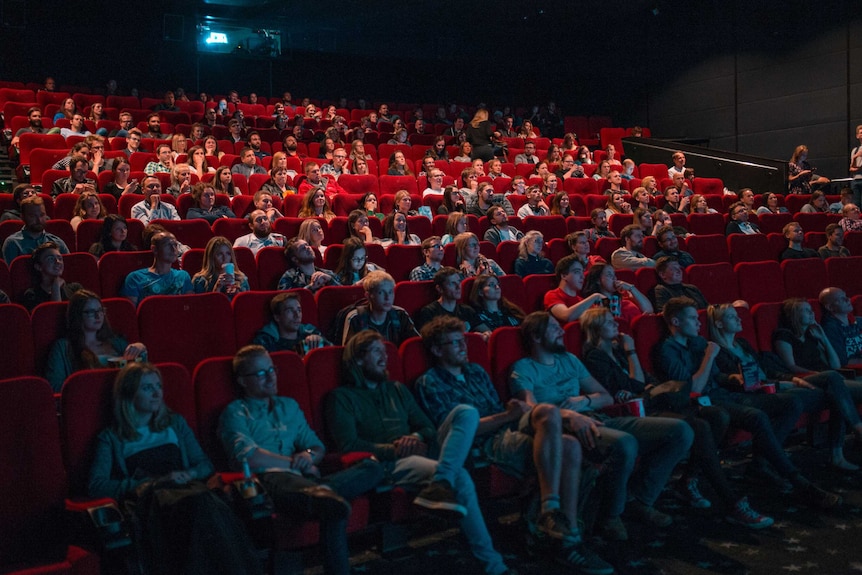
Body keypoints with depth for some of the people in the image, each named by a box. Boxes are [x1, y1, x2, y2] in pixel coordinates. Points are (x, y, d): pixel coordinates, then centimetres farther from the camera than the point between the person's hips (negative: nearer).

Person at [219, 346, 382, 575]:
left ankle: (321, 493, -33)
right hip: (268, 480, -7)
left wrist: (310, 456, 3)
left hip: (301, 478, 7)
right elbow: (246, 457, -5)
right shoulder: (235, 412, 12)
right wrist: (295, 463, 0)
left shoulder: (289, 406, 31)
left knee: (372, 468, -15)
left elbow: (318, 447, 28)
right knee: (334, 505, -37)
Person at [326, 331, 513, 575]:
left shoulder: (397, 389, 28)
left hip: (420, 453, 6)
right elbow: (348, 444, -7)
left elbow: (428, 427, 22)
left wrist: (417, 437, -4)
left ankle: (441, 483, -44)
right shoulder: (341, 397, 8)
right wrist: (394, 450, -16)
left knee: (467, 412, -21)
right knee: (459, 478, -33)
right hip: (389, 464, -6)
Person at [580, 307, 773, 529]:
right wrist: (631, 352, -3)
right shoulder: (595, 358, -5)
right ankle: (733, 506, -29)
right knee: (699, 427, -29)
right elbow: (638, 385, -9)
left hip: (651, 405, 9)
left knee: (717, 416, -10)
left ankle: (688, 482, -6)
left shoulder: (618, 349, 22)